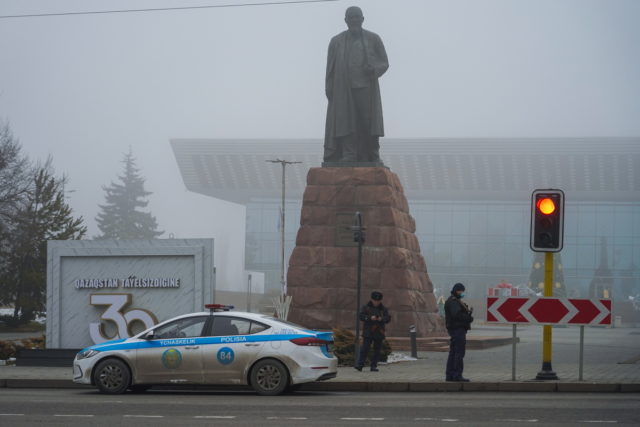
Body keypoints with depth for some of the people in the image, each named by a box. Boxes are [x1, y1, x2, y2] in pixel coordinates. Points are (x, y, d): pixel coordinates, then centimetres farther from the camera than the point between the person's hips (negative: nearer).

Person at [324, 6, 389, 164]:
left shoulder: (373, 39, 7)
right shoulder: (336, 42, 9)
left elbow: (384, 63, 9)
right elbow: (330, 70, 8)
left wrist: (373, 69, -13)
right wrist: (329, 93, 1)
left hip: (366, 89, 0)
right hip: (343, 91, 0)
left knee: (369, 122, -7)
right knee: (346, 121, -8)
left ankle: (373, 157, -3)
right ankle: (348, 157, -13)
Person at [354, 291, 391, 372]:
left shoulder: (383, 309, 11)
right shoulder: (366, 307, 5)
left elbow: (388, 318, 2)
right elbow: (361, 316, -6)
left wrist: (382, 319, -19)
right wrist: (370, 318, -20)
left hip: (379, 333, 3)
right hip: (368, 332, -3)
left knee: (377, 350, 3)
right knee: (364, 349, -10)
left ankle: (374, 366, 9)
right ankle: (359, 364, -11)